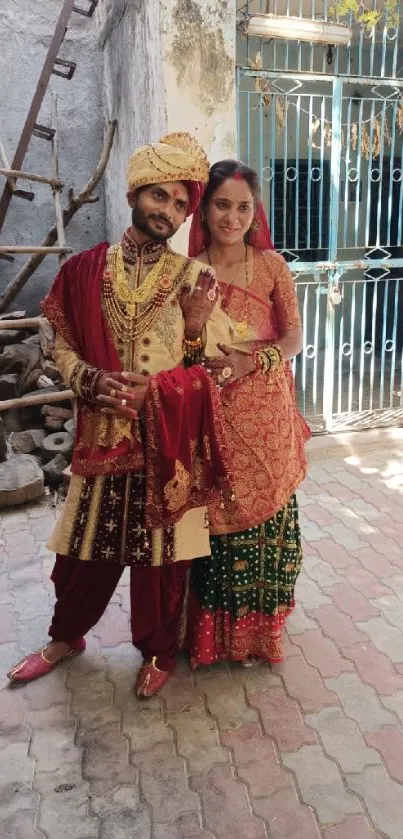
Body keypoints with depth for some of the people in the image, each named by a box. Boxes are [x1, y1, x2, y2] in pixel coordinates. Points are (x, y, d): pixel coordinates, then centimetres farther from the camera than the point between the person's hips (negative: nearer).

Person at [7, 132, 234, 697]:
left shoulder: (193, 277, 0)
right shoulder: (85, 269, 2)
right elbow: (63, 347, 4)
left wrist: (196, 331, -19)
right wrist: (93, 380, -14)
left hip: (169, 439, -1)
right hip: (103, 433, 1)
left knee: (162, 550, 10)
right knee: (88, 544, 15)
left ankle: (159, 651, 34)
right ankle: (67, 635, 42)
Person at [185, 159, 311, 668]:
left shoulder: (271, 264, 2)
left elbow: (294, 338, -2)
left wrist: (251, 361, -18)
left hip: (266, 414, 0)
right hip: (213, 417, 0)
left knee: (265, 517, 6)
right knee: (217, 517, 5)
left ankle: (259, 628, 30)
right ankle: (216, 631, 27)